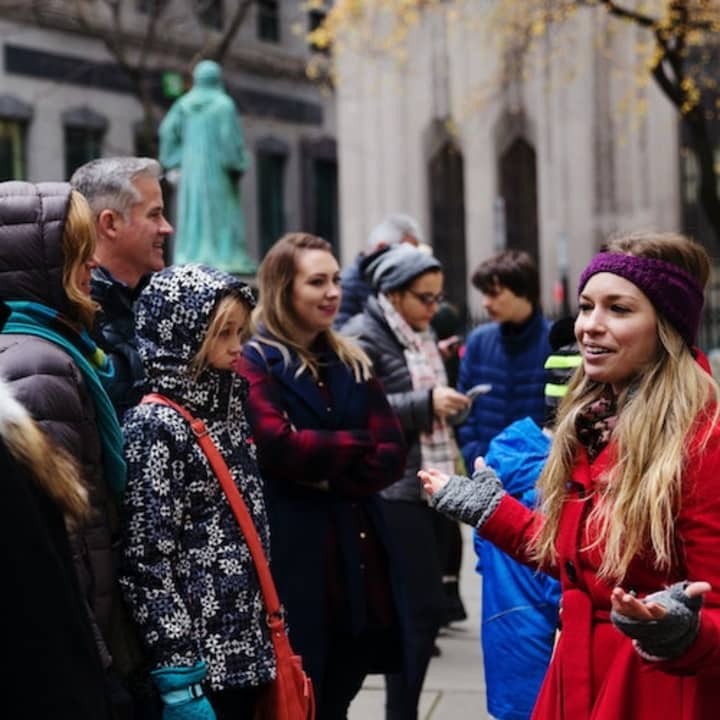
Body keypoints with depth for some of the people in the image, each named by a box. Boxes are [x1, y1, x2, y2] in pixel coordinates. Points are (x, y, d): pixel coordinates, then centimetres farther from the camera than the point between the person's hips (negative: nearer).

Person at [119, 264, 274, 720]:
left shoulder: (226, 405, 12)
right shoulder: (154, 426, -13)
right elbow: (147, 558, -17)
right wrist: (178, 677, -20)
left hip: (245, 647, 8)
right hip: (200, 655, -8)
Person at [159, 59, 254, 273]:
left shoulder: (184, 103, 6)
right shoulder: (223, 104, -7)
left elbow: (167, 130, 2)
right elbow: (231, 136, -13)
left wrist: (173, 160, 10)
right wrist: (236, 166, -8)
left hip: (190, 165, 4)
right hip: (217, 165, -4)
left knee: (193, 210, 7)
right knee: (221, 210, -3)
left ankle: (190, 256, 2)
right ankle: (226, 255, -8)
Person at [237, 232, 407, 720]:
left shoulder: (353, 364, 16)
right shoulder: (255, 363, -4)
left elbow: (392, 456, 5)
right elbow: (279, 446, -20)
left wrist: (328, 475, -11)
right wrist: (356, 445, -7)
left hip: (359, 551, 6)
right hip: (294, 554, -6)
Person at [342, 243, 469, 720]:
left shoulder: (422, 335, 18)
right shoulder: (364, 336, -9)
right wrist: (427, 403, -20)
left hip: (428, 488, 9)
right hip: (395, 493, -9)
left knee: (421, 607, 11)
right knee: (421, 607, -10)